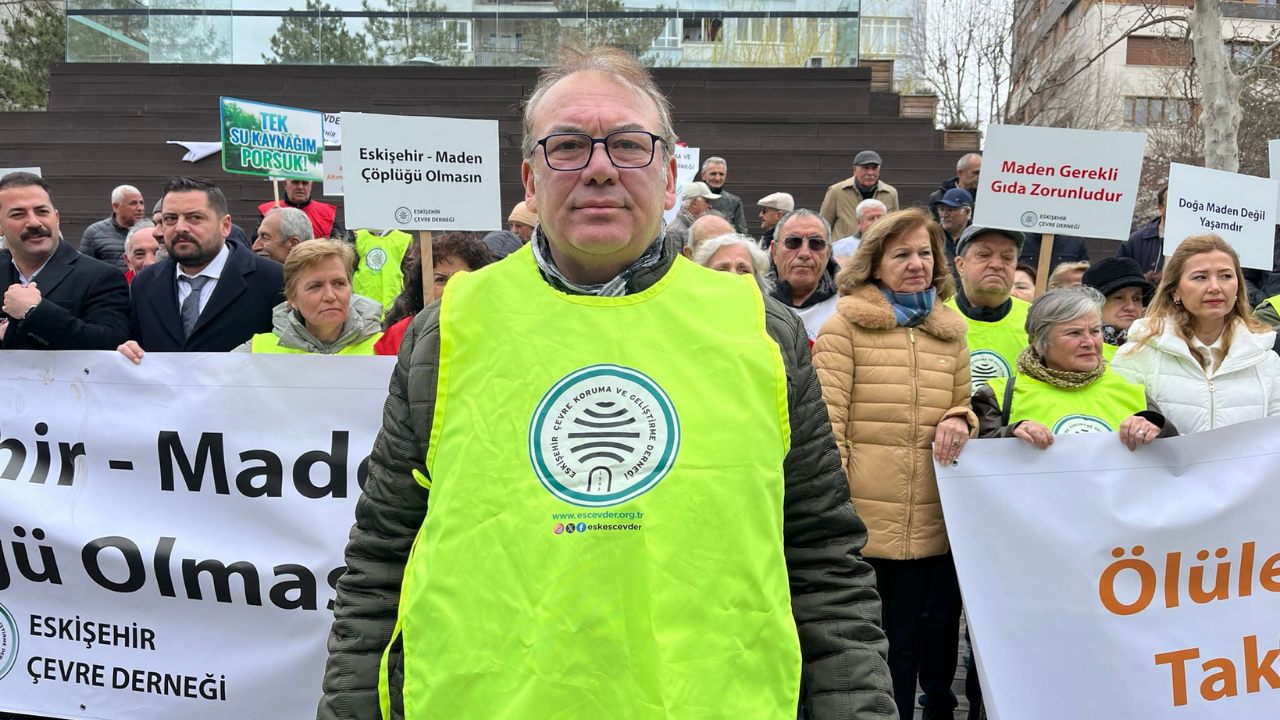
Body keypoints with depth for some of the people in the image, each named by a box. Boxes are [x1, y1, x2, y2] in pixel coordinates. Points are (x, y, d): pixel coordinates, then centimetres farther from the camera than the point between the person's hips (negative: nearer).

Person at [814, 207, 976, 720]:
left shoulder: (951, 329, 14)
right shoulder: (845, 326, -2)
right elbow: (826, 424, -6)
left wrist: (960, 422, -1)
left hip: (936, 525, 4)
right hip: (866, 527, -4)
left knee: (907, 647, 11)